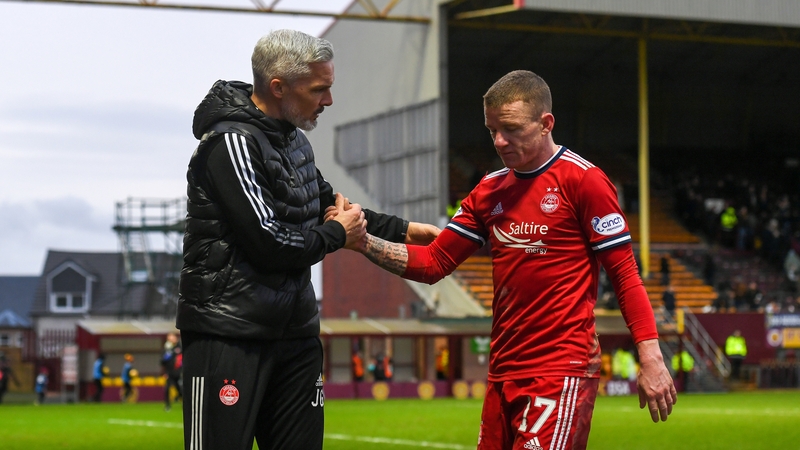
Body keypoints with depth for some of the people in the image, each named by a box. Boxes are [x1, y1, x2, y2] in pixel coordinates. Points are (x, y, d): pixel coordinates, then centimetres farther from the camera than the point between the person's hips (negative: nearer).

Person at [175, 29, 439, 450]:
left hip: (295, 332, 9)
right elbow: (271, 244, -21)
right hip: (229, 333, -9)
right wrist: (337, 234, -5)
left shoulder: (296, 141, 13)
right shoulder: (233, 142, -15)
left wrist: (400, 229, 22)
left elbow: (329, 205, 30)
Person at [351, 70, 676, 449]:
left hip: (563, 371, -7)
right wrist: (363, 242, -2)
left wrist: (650, 358, -13)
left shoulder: (582, 179, -5)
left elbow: (624, 273, -7)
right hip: (503, 371, 7)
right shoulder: (490, 190, 14)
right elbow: (434, 262, 12)